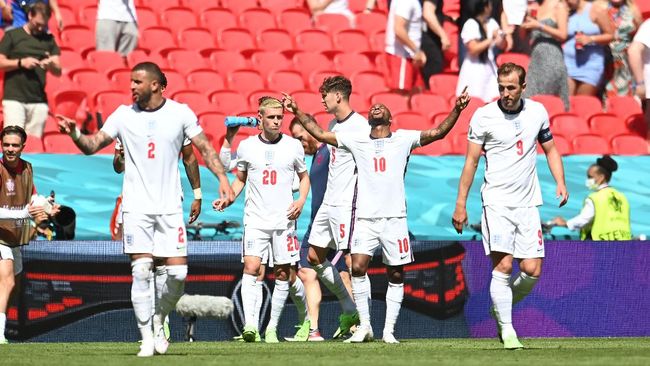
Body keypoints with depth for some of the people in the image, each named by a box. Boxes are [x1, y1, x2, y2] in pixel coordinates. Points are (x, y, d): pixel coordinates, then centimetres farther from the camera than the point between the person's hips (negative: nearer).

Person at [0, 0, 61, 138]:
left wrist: (51, 65, -13)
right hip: (14, 98, -3)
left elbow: (58, 71, 9)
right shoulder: (12, 35, 5)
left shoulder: (49, 39, 13)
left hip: (39, 101, 3)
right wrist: (21, 63, -12)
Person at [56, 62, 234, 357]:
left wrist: (222, 178, -8)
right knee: (141, 271, -10)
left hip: (170, 207, 0)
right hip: (136, 207, 0)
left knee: (178, 273, -5)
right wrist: (75, 134, -17)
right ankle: (147, 338, -4)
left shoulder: (180, 113, 0)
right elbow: (93, 145, 3)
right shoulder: (124, 115, 2)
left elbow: (205, 147, 4)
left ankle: (159, 323, 21)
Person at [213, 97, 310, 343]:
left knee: (283, 273, 2)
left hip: (284, 219, 1)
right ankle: (249, 324, -25)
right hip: (255, 219, -1)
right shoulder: (246, 146, 5)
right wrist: (227, 200, 0)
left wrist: (301, 201, -2)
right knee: (251, 267, -17)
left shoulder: (293, 146, 4)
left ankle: (272, 328, 13)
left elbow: (304, 176, 15)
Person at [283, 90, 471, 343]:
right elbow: (320, 134, 15)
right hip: (365, 218, 0)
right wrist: (297, 112, 10)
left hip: (394, 218, 0)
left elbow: (438, 132, 2)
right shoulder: (357, 141, 12)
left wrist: (456, 111, -12)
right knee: (358, 267, -13)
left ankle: (389, 330, 8)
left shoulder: (403, 139, 8)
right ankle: (364, 326, -4)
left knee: (396, 275, 1)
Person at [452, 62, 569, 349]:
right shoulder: (483, 116, -4)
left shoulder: (537, 112, 6)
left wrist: (560, 183, 3)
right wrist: (460, 204, -3)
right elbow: (471, 161, 0)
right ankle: (507, 330, -8)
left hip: (528, 203, 3)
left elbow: (550, 149, 18)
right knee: (503, 266, -14)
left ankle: (502, 307, 23)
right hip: (496, 202, -3)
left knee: (532, 270, -4)